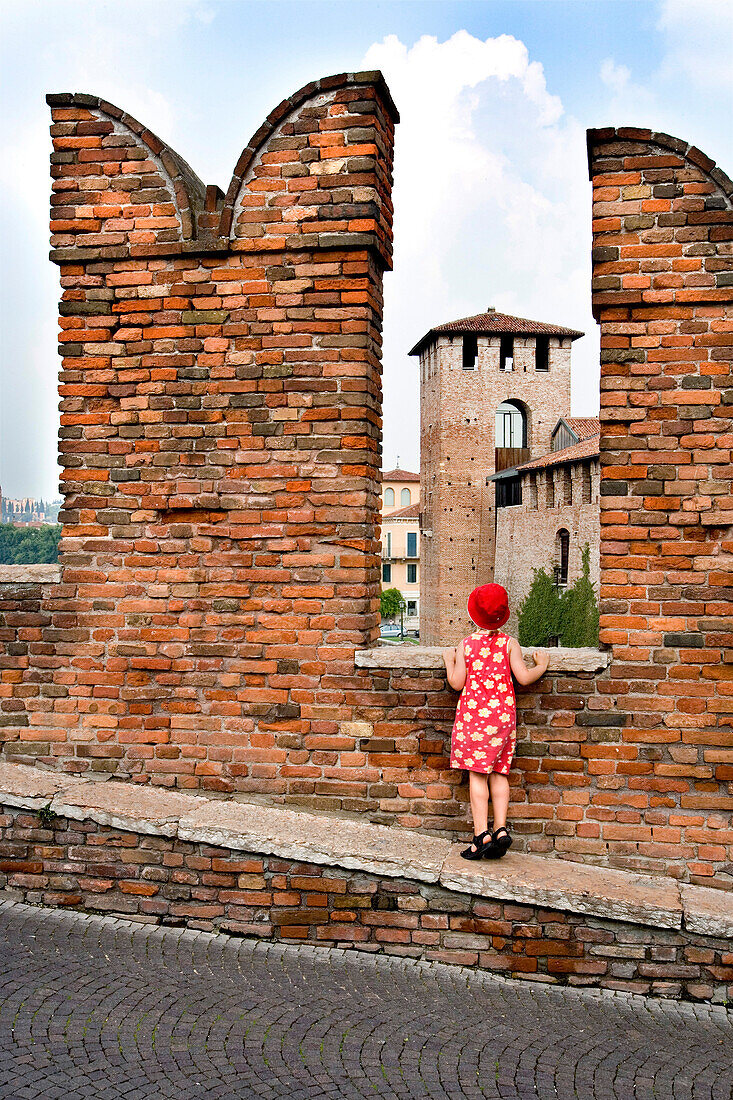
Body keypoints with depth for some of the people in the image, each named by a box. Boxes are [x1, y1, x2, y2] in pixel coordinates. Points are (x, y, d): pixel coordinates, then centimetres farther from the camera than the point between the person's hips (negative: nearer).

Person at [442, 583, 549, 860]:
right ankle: (501, 829, 1)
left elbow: (457, 683, -1)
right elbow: (523, 677, -4)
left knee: (477, 774, -2)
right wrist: (541, 666, 14)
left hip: (473, 712, -2)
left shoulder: (465, 645, 0)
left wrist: (449, 660, 15)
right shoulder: (510, 643, 2)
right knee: (499, 773, 9)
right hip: (503, 713, 2)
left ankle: (481, 835, -7)